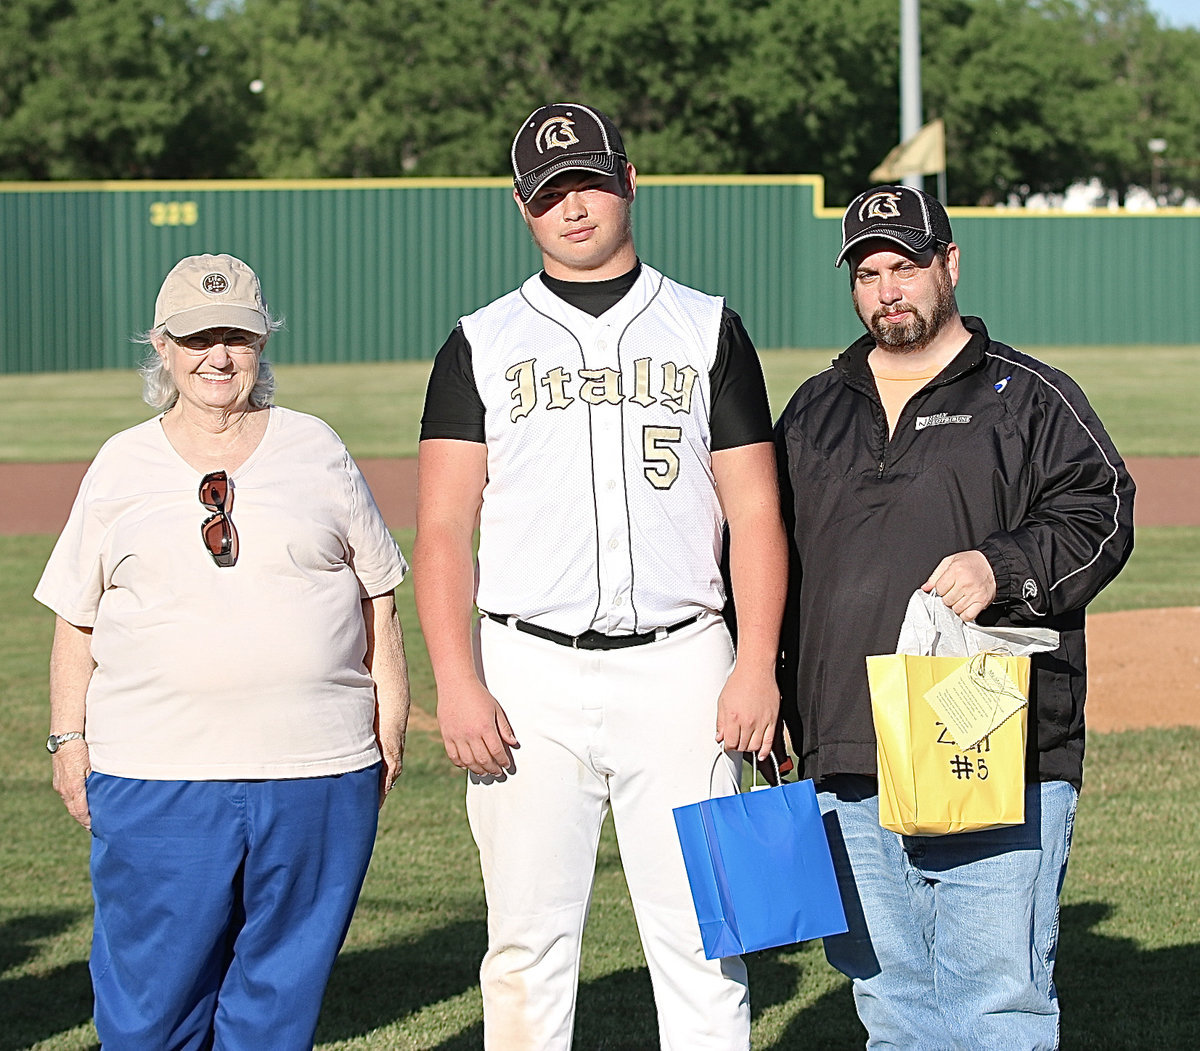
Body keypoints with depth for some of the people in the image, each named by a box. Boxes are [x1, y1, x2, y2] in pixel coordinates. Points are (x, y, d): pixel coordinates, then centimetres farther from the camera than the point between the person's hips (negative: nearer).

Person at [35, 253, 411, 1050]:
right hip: (154, 775, 0)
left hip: (316, 773, 0)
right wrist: (69, 739, 5)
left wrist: (391, 717, 4)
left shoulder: (315, 449, 9)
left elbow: (376, 595, 11)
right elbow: (77, 618, 12)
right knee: (151, 980, -1)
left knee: (284, 987, 4)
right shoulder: (123, 464, 9)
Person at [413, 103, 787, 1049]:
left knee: (701, 935, 0)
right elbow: (444, 528, 3)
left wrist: (757, 667, -6)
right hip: (529, 674, 0)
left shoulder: (708, 331, 10)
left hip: (679, 668, 0)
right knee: (527, 942, 3)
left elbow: (755, 511, 5)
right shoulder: (482, 345, 10)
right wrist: (456, 681, -9)